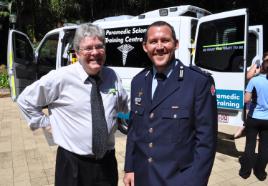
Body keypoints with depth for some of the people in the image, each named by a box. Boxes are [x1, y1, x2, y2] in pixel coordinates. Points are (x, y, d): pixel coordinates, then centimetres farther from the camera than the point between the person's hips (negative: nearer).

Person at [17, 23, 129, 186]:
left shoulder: (113, 77, -1)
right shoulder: (61, 78, -12)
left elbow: (124, 105, 18)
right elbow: (25, 100, 0)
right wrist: (44, 121, -1)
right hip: (73, 164, -3)